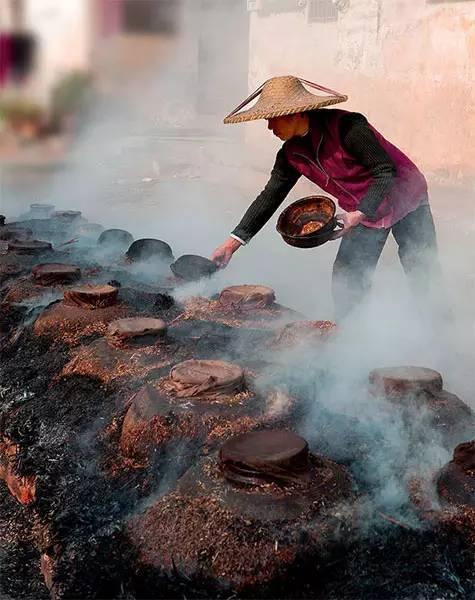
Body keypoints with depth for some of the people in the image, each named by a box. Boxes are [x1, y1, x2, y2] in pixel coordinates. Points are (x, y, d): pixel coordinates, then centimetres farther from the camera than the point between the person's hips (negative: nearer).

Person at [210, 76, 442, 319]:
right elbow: (270, 196, -2)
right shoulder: (291, 153, -8)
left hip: (404, 199, -5)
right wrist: (234, 241, -6)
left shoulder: (347, 126, -28)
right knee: (345, 287, -3)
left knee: (425, 281, 4)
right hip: (360, 213, 5)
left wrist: (360, 214, -30)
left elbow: (386, 172, -24)